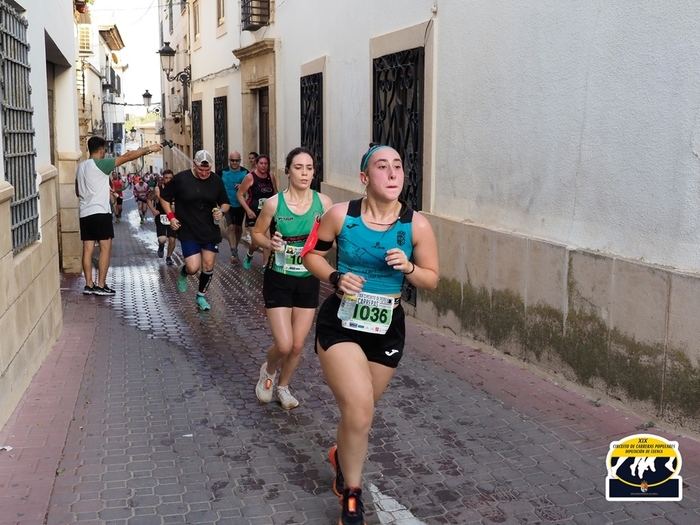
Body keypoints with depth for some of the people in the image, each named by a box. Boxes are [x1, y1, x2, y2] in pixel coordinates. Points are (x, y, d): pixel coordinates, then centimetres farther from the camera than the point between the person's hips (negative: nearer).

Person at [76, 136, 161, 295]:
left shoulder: (81, 166, 14)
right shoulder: (99, 164, -9)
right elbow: (127, 157, -10)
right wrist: (148, 149, -4)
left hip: (84, 213, 8)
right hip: (100, 212, -8)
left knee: (88, 249, 7)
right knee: (105, 248, -2)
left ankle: (89, 285, 9)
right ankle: (101, 285, -3)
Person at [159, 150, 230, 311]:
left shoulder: (216, 180, 1)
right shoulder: (181, 179, -8)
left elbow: (225, 203, 12)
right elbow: (164, 197, 5)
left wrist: (221, 211, -10)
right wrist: (171, 216, -5)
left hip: (211, 231, 3)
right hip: (188, 232, -3)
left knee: (208, 266, 5)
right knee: (193, 268, -11)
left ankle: (201, 296, 26)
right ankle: (183, 273, 26)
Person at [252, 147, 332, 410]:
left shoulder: (323, 202, -7)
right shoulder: (274, 203, -12)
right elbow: (257, 232, 2)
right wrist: (269, 243, -18)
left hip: (308, 281, 3)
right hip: (278, 280, -2)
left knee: (298, 346, 10)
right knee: (284, 345, -8)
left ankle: (283, 386, 38)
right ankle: (268, 370, 28)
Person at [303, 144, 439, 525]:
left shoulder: (416, 225, -9)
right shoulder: (341, 215, -12)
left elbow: (431, 280, -1)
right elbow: (311, 255, 1)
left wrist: (408, 268, -22)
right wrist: (336, 277, -17)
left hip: (387, 330, 3)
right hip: (340, 324, -2)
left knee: (359, 410, 18)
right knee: (359, 409, -17)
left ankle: (342, 455, 54)